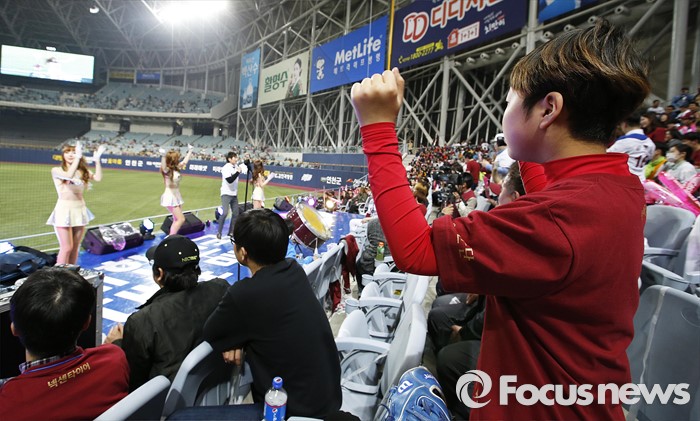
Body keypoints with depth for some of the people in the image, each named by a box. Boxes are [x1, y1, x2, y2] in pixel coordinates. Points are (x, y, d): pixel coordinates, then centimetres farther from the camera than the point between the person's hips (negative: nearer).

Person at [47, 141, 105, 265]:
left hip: (80, 210, 4)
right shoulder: (56, 170, -2)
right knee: (66, 247, -7)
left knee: (75, 248, 10)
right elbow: (69, 175, -24)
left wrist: (97, 160, -14)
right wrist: (78, 158, -23)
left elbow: (98, 178, -9)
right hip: (64, 210, -4)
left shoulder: (82, 171, 8)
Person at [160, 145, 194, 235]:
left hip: (177, 196, 8)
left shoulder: (176, 168, 7)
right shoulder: (167, 170, -16)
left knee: (176, 220, 9)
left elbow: (185, 161, 24)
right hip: (170, 197, -8)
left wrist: (190, 151, 32)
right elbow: (163, 168, -41)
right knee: (181, 219, -11)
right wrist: (163, 156, -60)